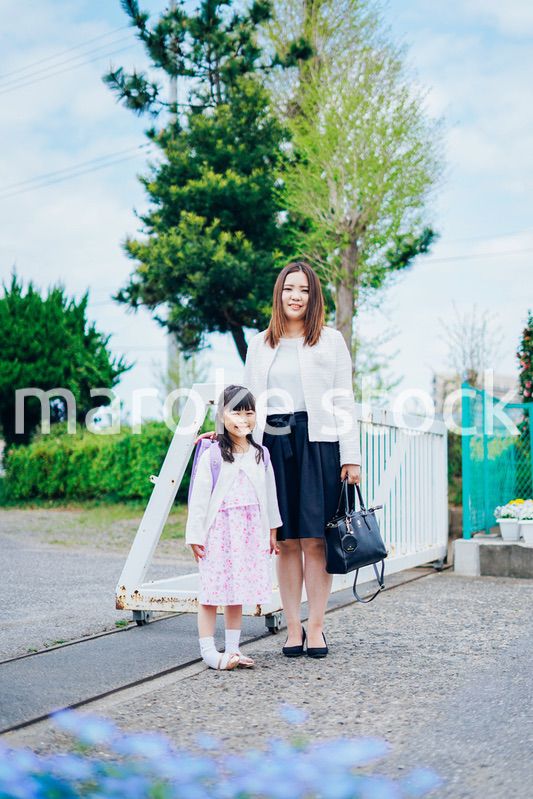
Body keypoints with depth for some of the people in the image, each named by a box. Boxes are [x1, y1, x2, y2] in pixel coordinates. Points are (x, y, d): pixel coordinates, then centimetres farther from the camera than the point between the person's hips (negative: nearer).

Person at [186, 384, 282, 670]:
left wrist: (272, 531, 17)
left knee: (237, 591, 10)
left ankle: (232, 650, 18)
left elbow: (269, 495, 15)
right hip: (218, 529, -4)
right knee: (211, 592, -2)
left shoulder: (260, 454, 8)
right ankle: (209, 652, 3)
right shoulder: (211, 455, -6)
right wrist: (195, 536, -9)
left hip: (249, 531, 4)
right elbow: (198, 498, -6)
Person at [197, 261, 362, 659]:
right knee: (286, 541, 3)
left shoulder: (331, 340, 8)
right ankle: (293, 628, 9)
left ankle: (315, 627, 4)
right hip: (274, 445, 2)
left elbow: (344, 402, 5)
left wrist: (351, 457, -1)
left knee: (315, 539, -3)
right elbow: (248, 402, 19)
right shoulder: (260, 344, 16)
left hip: (318, 444, -2)